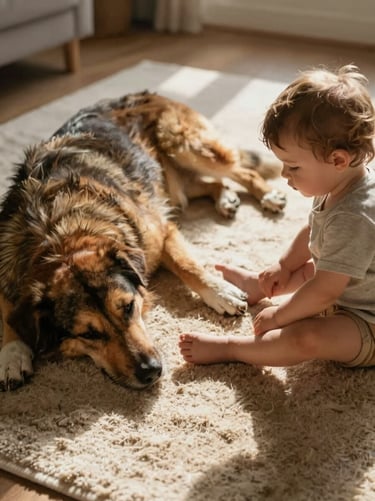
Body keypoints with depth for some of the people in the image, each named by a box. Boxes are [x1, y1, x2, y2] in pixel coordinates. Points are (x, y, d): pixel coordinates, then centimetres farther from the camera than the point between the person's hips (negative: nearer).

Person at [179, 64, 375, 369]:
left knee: (307, 338, -32)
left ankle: (229, 348, -20)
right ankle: (257, 285, 43)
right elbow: (312, 232, 17)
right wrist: (284, 267, 20)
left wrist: (278, 316, -19)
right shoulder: (336, 188, -3)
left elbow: (324, 292, -31)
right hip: (345, 292, 10)